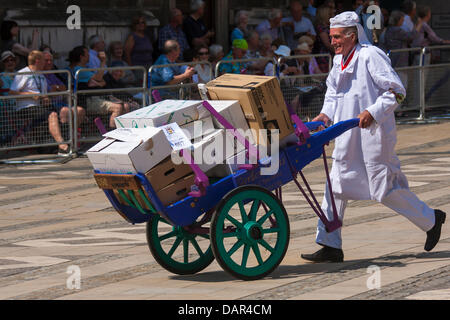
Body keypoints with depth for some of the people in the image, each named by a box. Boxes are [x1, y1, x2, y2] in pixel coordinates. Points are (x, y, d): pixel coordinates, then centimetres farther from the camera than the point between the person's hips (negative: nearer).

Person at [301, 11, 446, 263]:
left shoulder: (371, 56, -13)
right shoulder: (339, 61, 12)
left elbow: (396, 91, -15)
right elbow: (333, 93, 24)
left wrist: (373, 112, -24)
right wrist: (326, 114, 6)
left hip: (374, 136, -8)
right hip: (348, 138, 8)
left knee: (384, 189, -3)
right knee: (337, 186, 4)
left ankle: (431, 219, 17)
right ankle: (331, 247, 6)